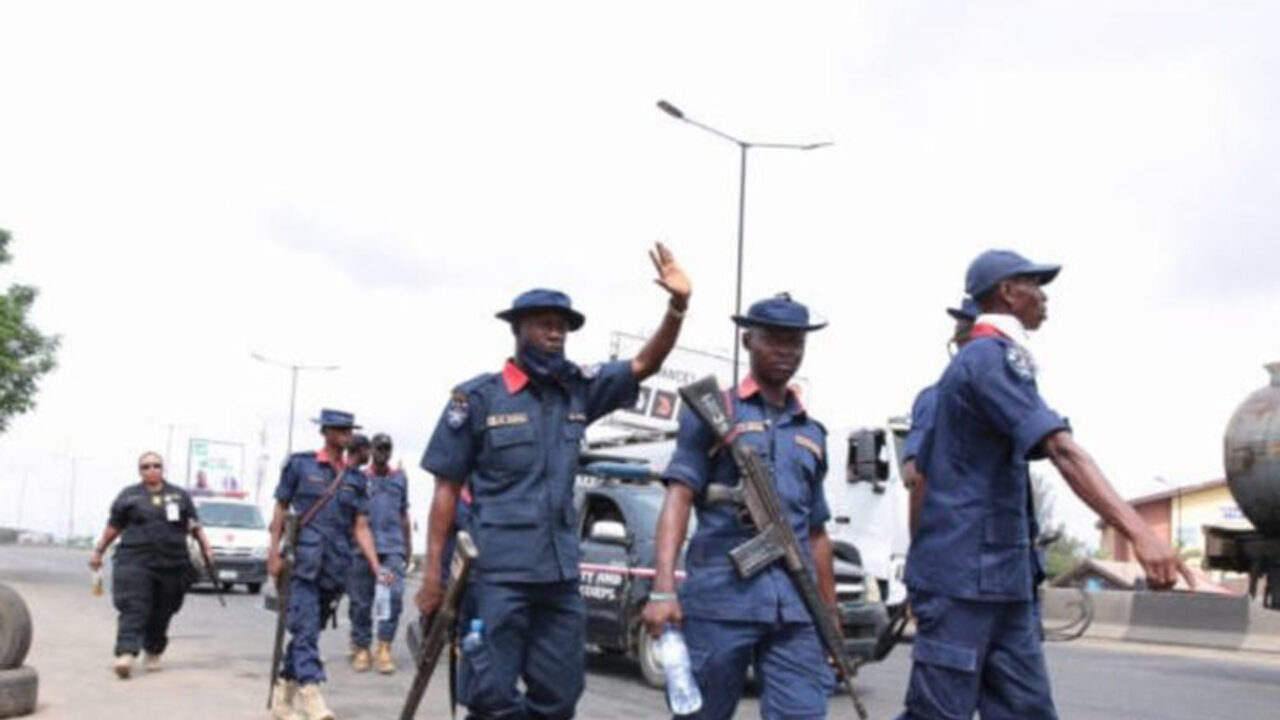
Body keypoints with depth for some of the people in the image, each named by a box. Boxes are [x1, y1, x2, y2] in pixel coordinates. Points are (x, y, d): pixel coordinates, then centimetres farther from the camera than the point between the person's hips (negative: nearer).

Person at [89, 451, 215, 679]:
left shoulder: (180, 495, 14)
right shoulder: (128, 496, 11)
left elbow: (194, 525, 14)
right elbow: (113, 527, 16)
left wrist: (204, 545, 1)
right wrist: (98, 551, 14)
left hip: (171, 564, 2)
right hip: (135, 563, -2)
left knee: (162, 613, 6)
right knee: (133, 609, -13)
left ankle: (153, 652, 22)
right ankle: (126, 654, -21)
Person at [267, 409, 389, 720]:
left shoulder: (356, 478, 11)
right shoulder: (300, 465, 2)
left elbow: (361, 527, 8)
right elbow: (281, 510, 5)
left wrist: (376, 567, -3)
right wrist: (274, 554, -4)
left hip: (337, 568, 4)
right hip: (303, 563, -4)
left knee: (308, 630, 11)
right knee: (306, 630, -14)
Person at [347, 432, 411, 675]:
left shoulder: (400, 479, 15)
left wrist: (408, 545, 21)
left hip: (393, 547, 1)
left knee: (394, 594, -13)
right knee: (361, 600, 2)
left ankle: (384, 647, -8)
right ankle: (361, 647, 15)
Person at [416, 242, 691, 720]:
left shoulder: (578, 391, 11)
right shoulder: (478, 397, -2)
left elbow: (646, 364, 10)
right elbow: (447, 489, -1)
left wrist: (678, 306, -7)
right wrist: (433, 570, -6)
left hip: (561, 575, 5)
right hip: (496, 573, -5)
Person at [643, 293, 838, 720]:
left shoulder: (812, 433, 20)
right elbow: (679, 497, -5)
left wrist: (831, 613, 23)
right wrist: (663, 589, -17)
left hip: (795, 607, 4)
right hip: (720, 597, -4)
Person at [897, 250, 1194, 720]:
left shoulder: (971, 363, 19)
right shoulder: (992, 359, -12)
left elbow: (921, 473, 22)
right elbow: (1062, 451, -27)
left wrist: (923, 568, 24)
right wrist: (1138, 532, -35)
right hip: (964, 579, -10)